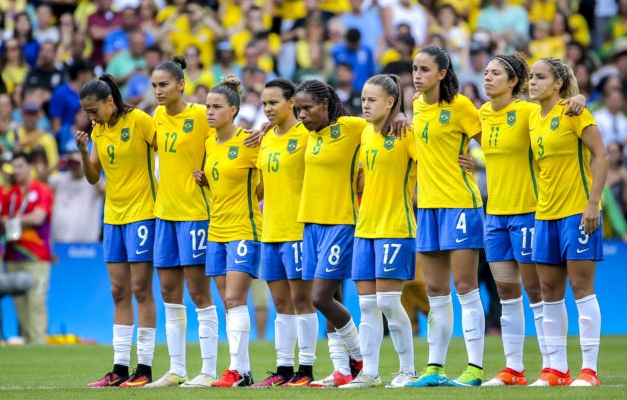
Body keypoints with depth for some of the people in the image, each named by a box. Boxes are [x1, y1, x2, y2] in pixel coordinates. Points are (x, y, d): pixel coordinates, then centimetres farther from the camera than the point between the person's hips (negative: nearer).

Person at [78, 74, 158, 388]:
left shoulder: (139, 121, -12)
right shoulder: (98, 131, 9)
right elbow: (93, 177, 10)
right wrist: (83, 152, -7)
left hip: (142, 212, -7)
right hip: (113, 217, 7)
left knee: (140, 289, -6)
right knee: (119, 291, 6)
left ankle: (144, 368, -3)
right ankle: (120, 368, 8)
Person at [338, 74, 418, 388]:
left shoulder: (405, 133, -9)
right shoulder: (365, 133, 12)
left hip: (396, 227, -7)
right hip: (365, 228, 7)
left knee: (387, 300, -8)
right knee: (366, 303, 6)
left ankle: (408, 369, 3)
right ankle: (368, 372, 10)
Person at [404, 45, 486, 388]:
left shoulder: (459, 105, -10)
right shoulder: (417, 104, 9)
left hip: (460, 204, -7)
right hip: (428, 205, 7)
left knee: (465, 288, -6)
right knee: (435, 291, 8)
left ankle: (475, 368, -4)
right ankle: (434, 368, 12)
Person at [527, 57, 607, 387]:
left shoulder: (573, 112, -9)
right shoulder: (533, 118, 11)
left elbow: (600, 155, -12)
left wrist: (593, 202, -17)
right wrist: (540, 200, 12)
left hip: (577, 210, -7)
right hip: (545, 212, 7)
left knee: (581, 288, -6)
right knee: (549, 291, 7)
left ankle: (589, 369, -4)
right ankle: (556, 369, 12)